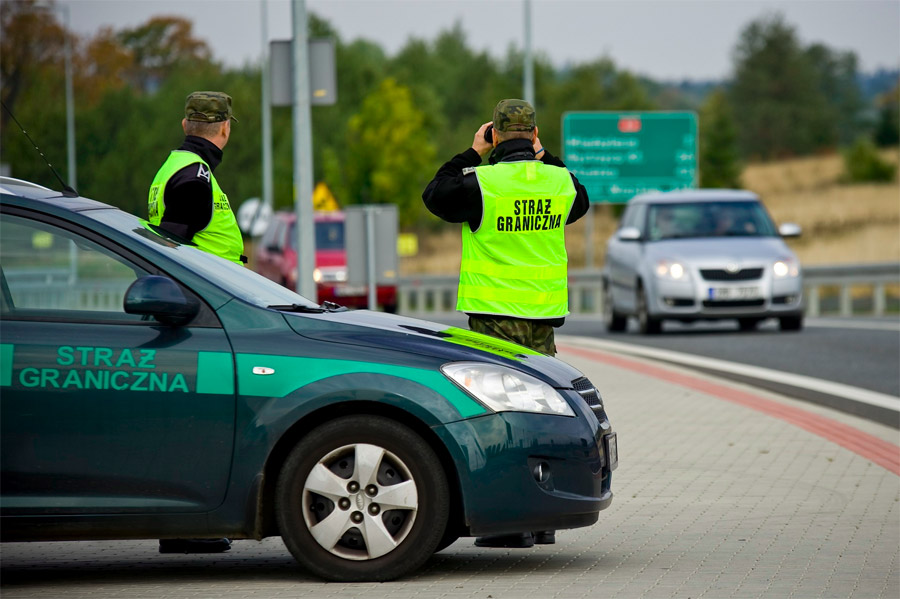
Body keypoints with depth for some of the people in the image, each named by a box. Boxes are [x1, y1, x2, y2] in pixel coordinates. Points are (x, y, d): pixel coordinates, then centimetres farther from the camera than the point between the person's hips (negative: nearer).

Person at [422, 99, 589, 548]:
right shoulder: (560, 181, 3)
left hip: (495, 312, -5)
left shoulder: (481, 182, -12)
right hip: (545, 315, 5)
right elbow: (579, 203, 27)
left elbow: (435, 196, 6)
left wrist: (472, 155, 10)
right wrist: (542, 157, 22)